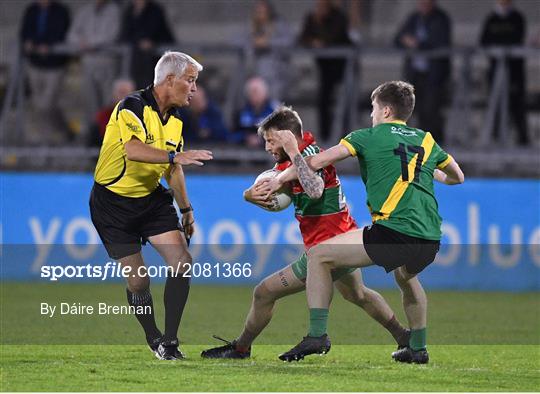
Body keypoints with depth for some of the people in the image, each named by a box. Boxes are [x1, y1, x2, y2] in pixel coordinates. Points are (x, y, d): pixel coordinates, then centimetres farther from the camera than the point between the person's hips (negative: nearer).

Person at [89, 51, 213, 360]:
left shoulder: (175, 120, 7)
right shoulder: (133, 107, -19)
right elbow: (132, 149, -37)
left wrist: (186, 209, 22)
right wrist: (175, 156, -47)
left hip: (152, 198, 6)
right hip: (113, 203, -6)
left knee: (182, 263, -11)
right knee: (139, 280, -5)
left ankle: (170, 340, -2)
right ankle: (153, 338, 19)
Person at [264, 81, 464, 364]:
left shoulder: (368, 137, 8)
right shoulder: (426, 140, 20)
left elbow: (314, 163, 3)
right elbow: (457, 177, 35)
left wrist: (292, 150, 23)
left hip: (393, 232, -6)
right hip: (430, 241, 6)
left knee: (318, 256, 7)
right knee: (406, 275, 39)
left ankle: (317, 334, -3)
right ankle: (418, 348, 37)